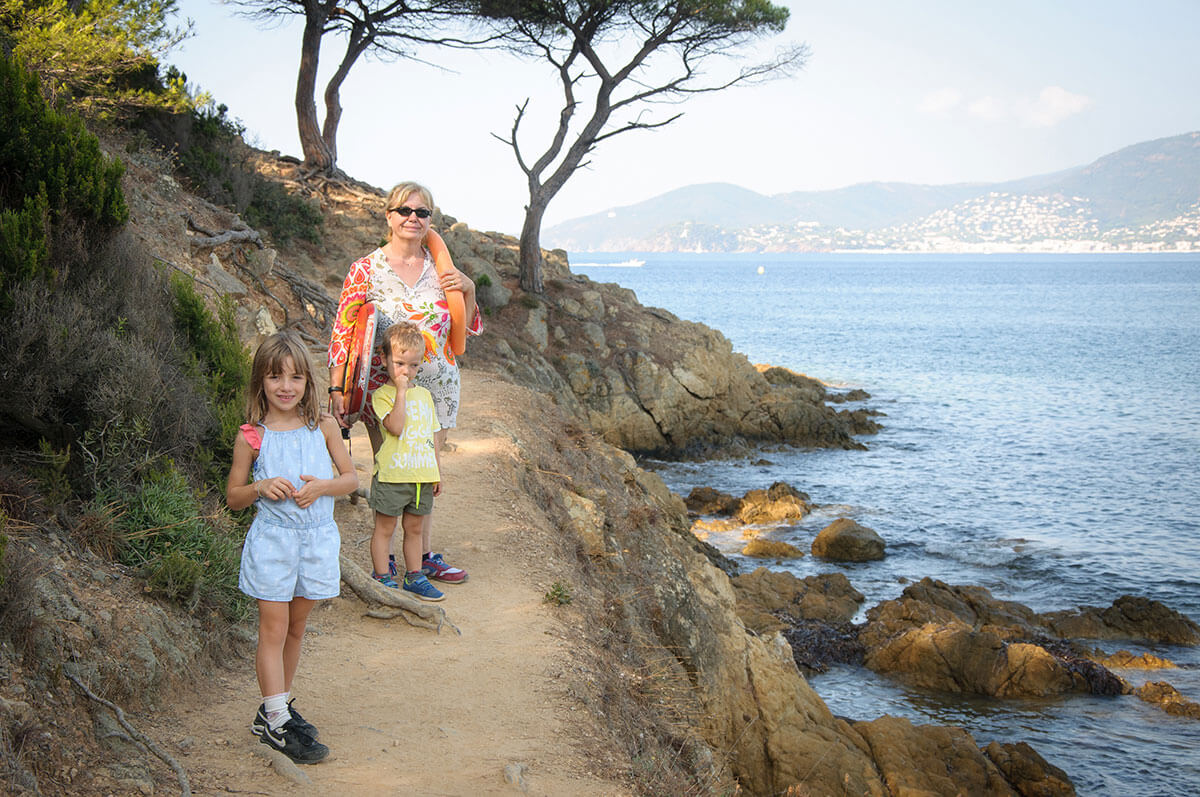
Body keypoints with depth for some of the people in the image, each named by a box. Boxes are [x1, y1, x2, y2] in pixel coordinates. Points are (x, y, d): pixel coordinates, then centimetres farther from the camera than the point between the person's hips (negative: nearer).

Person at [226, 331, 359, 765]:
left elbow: (351, 477, 5)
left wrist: (321, 487, -14)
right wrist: (261, 488, -18)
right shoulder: (251, 436, -6)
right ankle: (276, 723, 5)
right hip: (272, 538, -3)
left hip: (317, 537, 3)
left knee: (296, 628, 14)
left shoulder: (323, 427, -1)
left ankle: (277, 707, 29)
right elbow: (233, 496, 2)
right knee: (273, 630, -2)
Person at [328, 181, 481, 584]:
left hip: (436, 385, 3)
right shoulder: (365, 270, -2)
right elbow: (342, 332, -3)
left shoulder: (440, 269, 8)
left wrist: (468, 290, -4)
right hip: (383, 386, -3)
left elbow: (468, 329, 14)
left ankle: (425, 556, 21)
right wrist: (336, 389, -10)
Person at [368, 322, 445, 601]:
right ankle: (382, 578, 14)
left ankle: (414, 576, 24)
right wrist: (401, 391, -21)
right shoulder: (381, 395, -6)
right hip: (392, 474, -5)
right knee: (385, 527, 4)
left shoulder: (424, 395, 12)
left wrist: (437, 472, 15)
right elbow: (395, 427, -22)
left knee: (414, 528, 14)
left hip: (423, 475, 5)